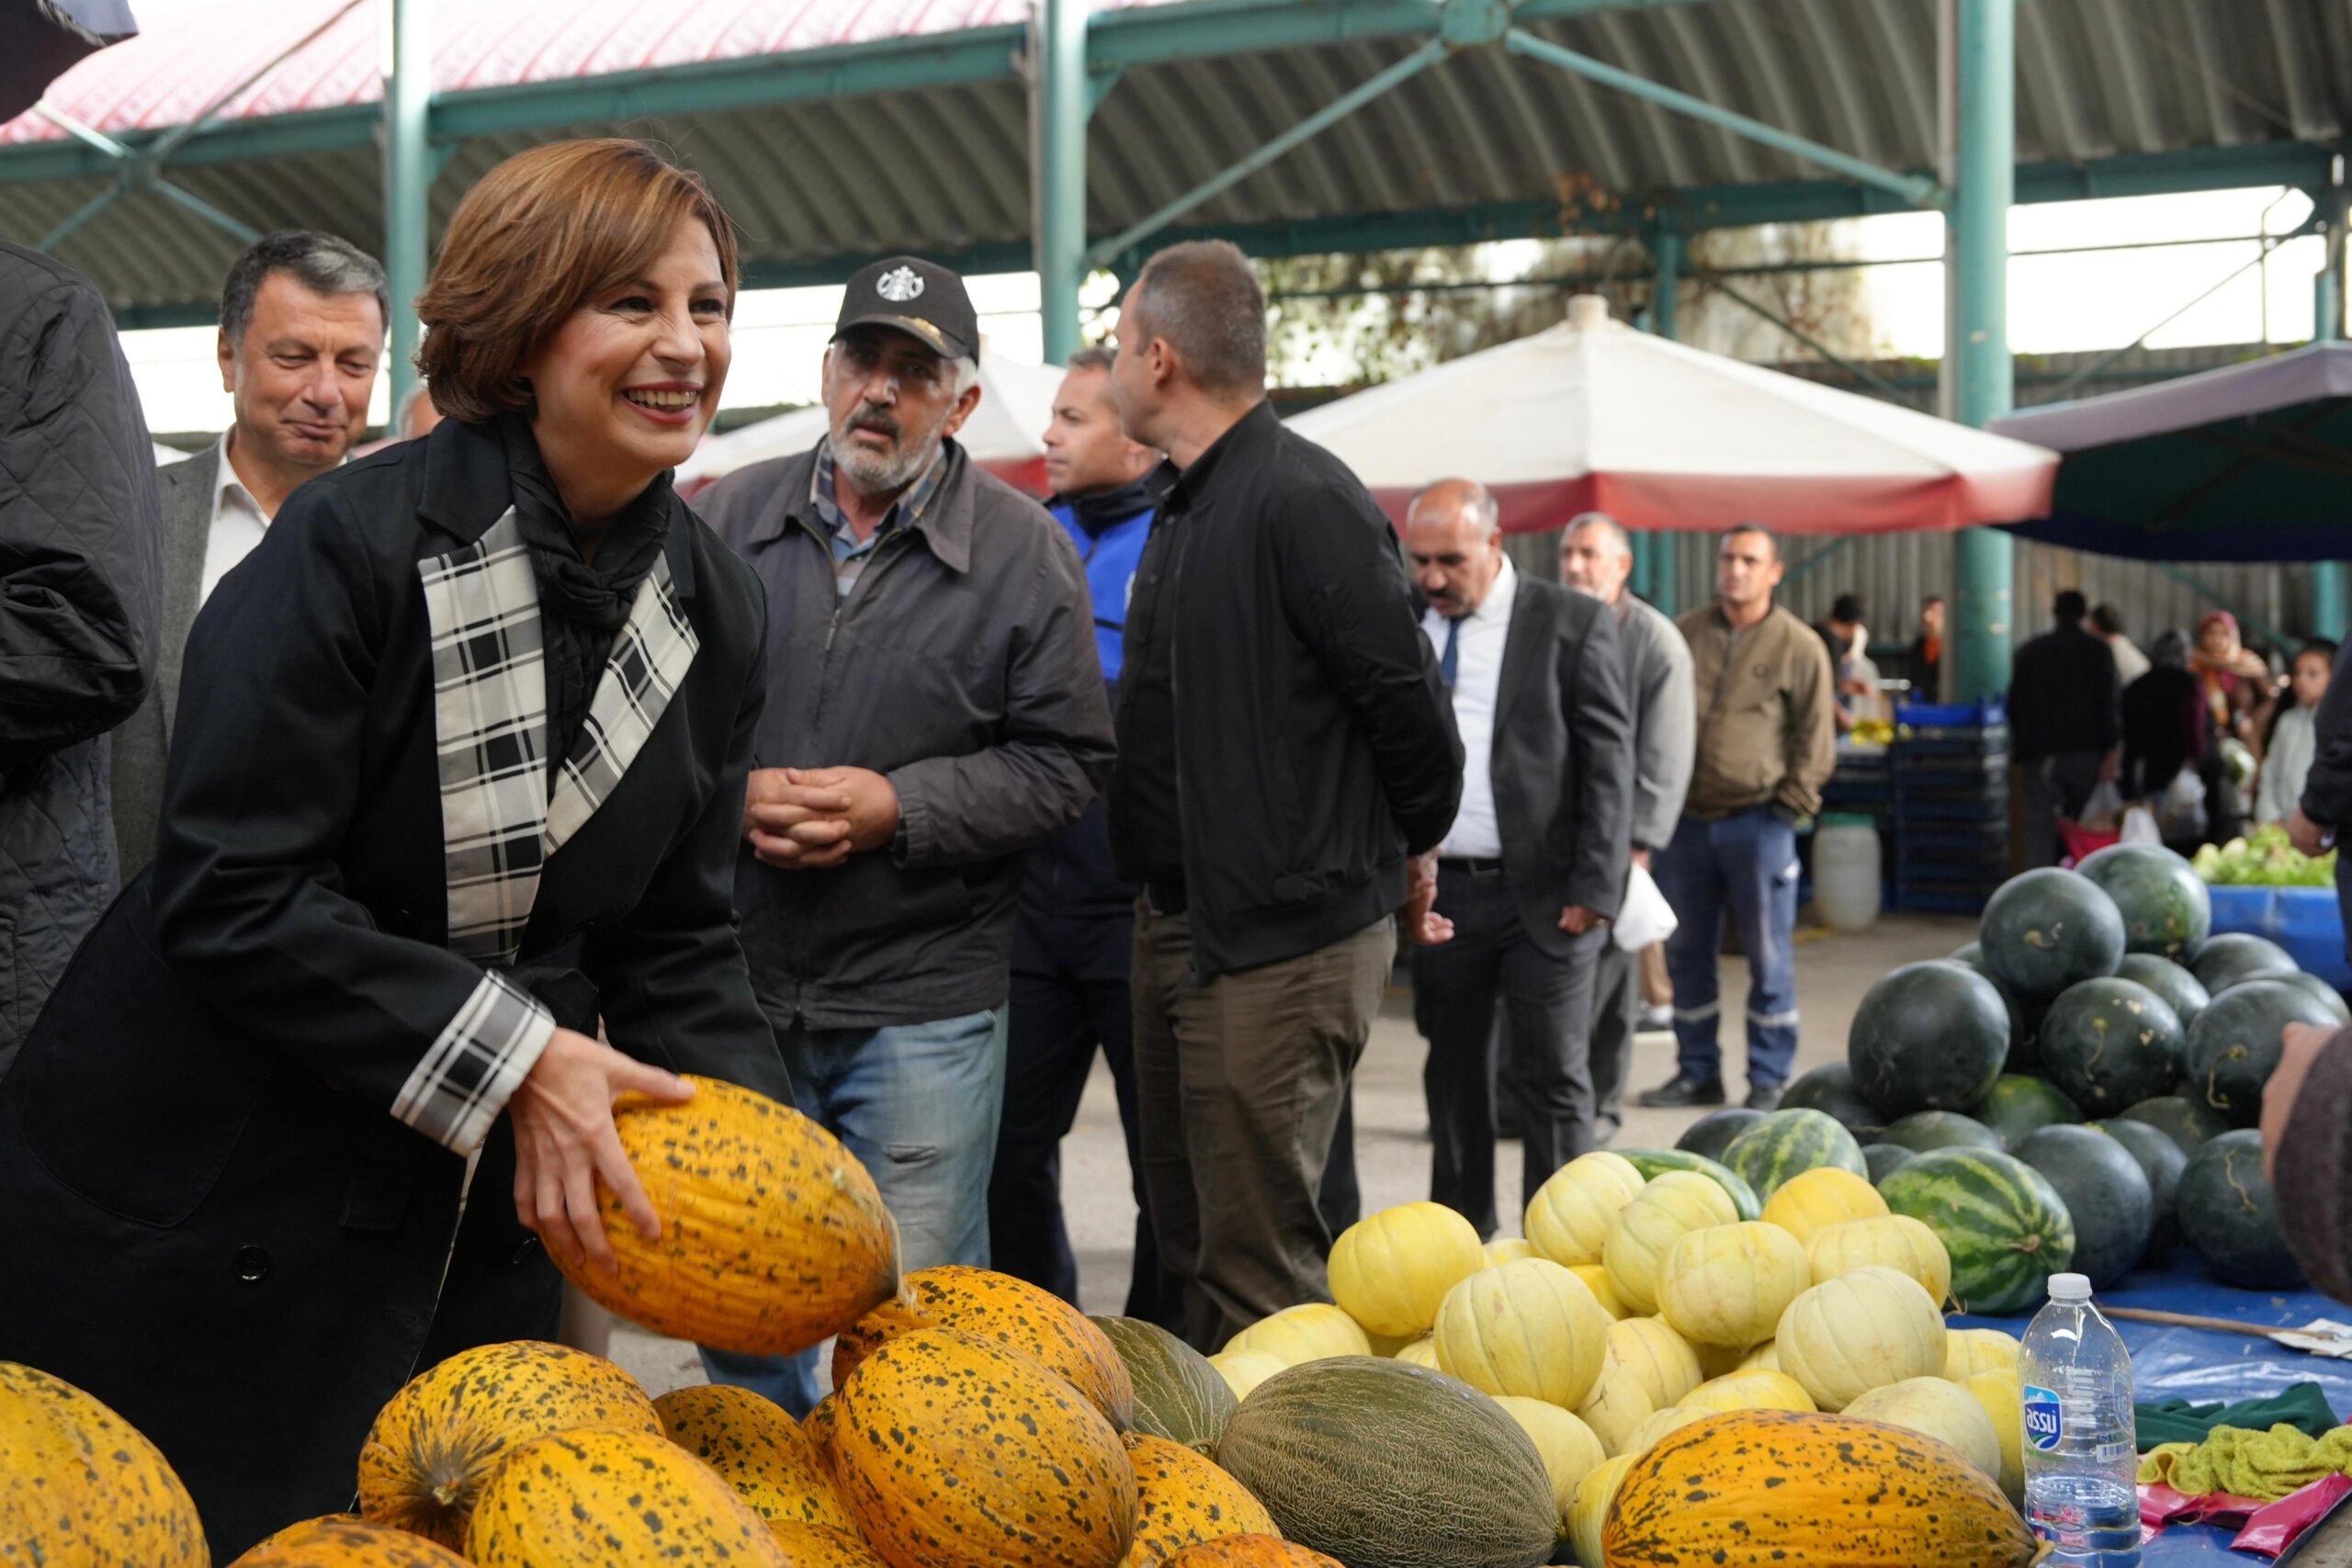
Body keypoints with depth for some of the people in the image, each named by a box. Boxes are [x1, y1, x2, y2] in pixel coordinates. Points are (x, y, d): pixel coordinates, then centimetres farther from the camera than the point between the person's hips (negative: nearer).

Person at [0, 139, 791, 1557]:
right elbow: (232, 898, -21)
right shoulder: (357, 541, -17)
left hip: (488, 1216, 6)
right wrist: (509, 1056, -24)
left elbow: (678, 938, 5)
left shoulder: (720, 609, 2)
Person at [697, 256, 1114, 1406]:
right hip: (735, 981, 3)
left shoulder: (1024, 553, -1)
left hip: (924, 1006, -3)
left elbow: (1062, 763, -3)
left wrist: (898, 807, -15)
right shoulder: (727, 521, 5)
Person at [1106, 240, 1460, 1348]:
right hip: (1178, 924, 10)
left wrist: (1412, 852, -1)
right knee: (1190, 1229, 17)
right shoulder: (1186, 507, 15)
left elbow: (1407, 698, -15)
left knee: (1258, 1259, -5)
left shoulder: (1303, 500, -17)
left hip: (1286, 936, -10)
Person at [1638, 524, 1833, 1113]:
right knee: (1686, 952, 10)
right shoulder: (1685, 633, 9)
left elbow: (1815, 738, 1)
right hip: (1686, 818, 4)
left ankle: (1769, 1080, 9)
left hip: (1757, 821, -4)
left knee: (1768, 955, 0)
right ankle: (1698, 1071, 21)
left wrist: (1790, 799, -7)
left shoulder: (1799, 646, -1)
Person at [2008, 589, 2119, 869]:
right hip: (2084, 753, -1)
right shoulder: (2097, 650, 3)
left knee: (2039, 831, -3)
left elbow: (2014, 706, 13)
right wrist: (2110, 754, -7)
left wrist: (2020, 757, 18)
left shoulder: (2029, 650, 12)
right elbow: (2107, 704, -5)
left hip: (2039, 757, 1)